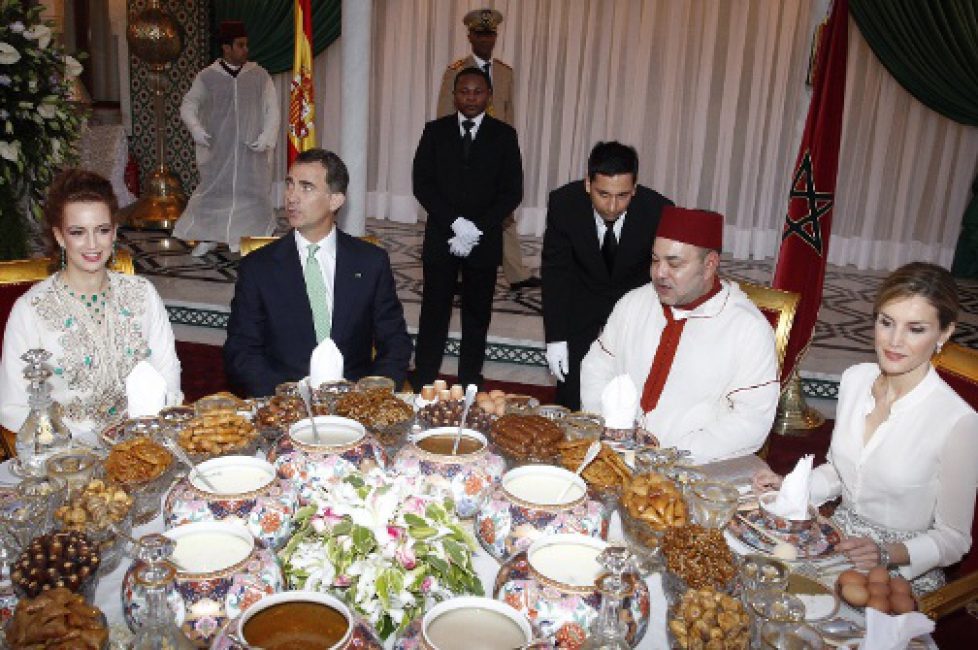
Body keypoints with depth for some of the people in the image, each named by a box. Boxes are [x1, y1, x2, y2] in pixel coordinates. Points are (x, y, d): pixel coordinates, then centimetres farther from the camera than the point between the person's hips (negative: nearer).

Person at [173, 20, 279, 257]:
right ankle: (207, 238, 17)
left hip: (251, 151, 0)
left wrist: (266, 137, -13)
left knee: (253, 192, 2)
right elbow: (188, 105, 8)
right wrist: (196, 129, -10)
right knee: (213, 190, 5)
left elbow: (272, 110, 1)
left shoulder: (260, 75, 2)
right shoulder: (207, 76, 1)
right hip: (218, 150, 0)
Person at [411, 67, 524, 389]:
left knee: (477, 313, 8)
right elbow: (422, 184, -2)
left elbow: (512, 191, -2)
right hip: (441, 238, 0)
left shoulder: (504, 135, 3)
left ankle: (469, 382, 18)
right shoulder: (435, 131, 5)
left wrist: (477, 228, -12)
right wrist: (455, 224, -13)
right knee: (434, 311, 3)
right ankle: (423, 382, 12)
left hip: (484, 240, 0)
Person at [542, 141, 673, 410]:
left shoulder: (659, 211, -26)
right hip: (582, 305, 1)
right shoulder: (563, 203, -23)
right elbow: (555, 271, -14)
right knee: (571, 397, 1)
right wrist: (555, 338, -17)